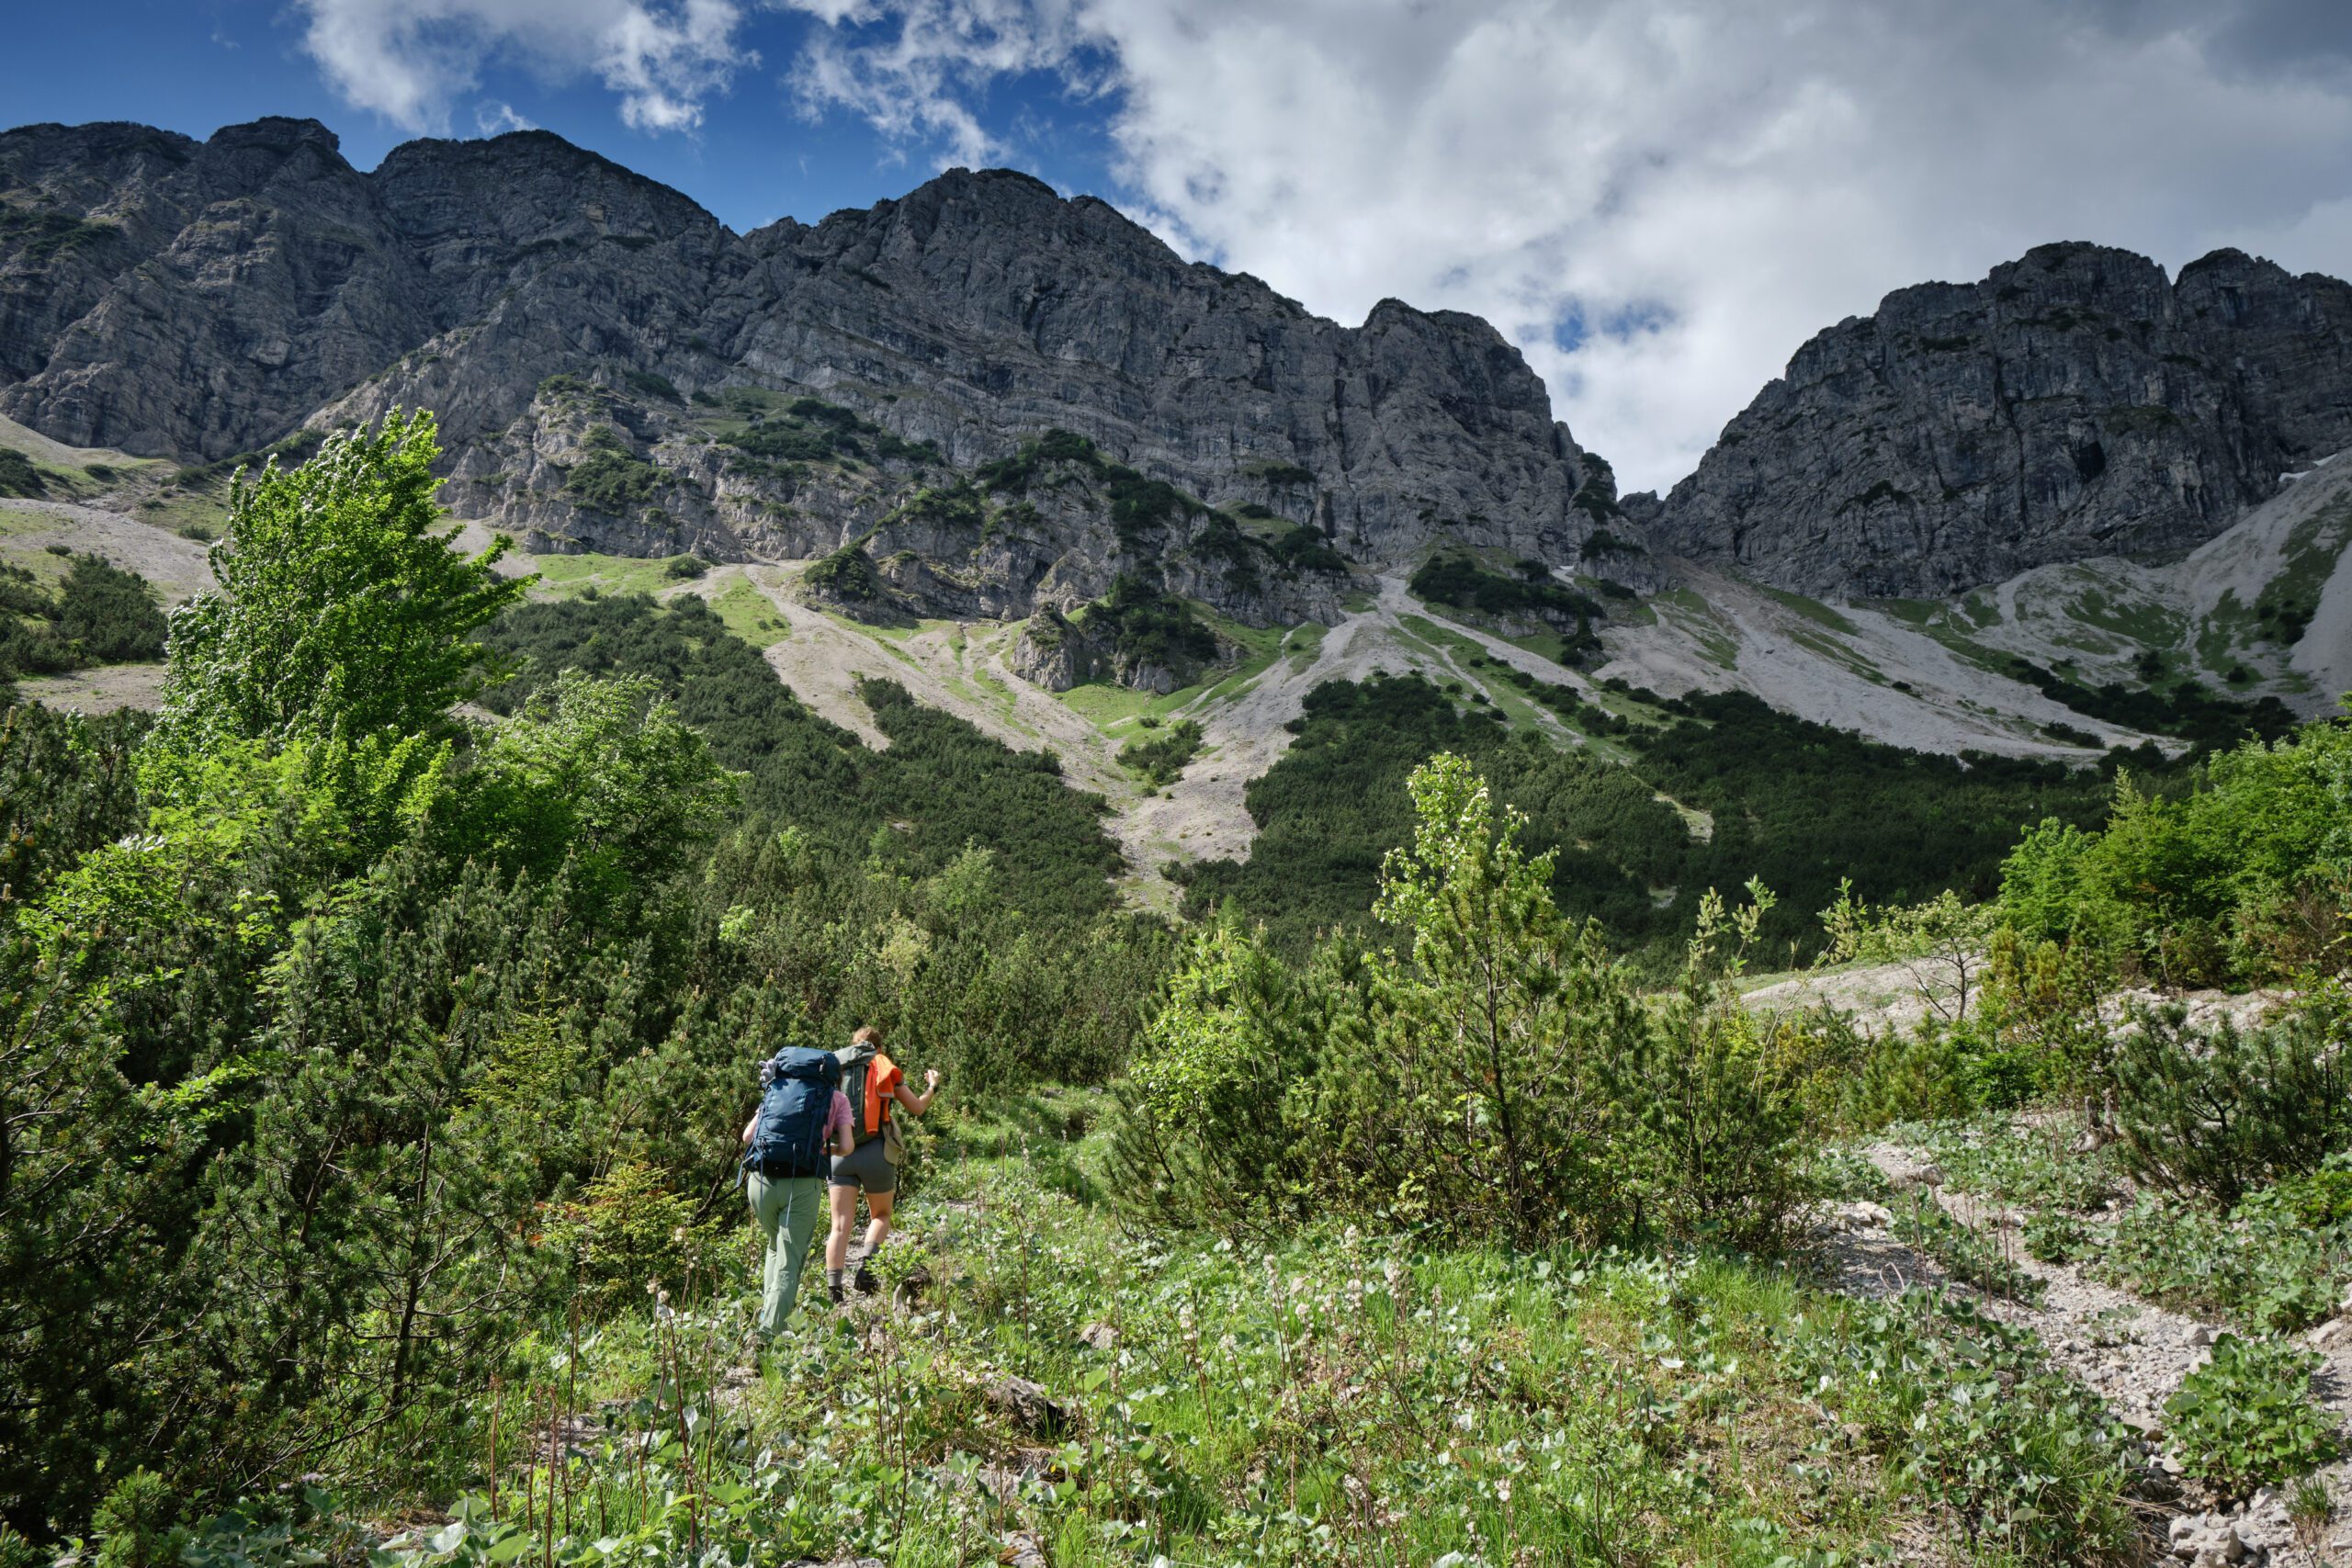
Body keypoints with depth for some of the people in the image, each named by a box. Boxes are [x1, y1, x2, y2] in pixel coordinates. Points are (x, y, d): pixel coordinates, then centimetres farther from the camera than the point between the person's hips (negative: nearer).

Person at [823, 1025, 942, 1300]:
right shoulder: (885, 1068, 10)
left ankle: (833, 1289, -9)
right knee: (881, 1216, 18)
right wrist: (932, 1087, 36)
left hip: (839, 1153, 2)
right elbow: (917, 1108, 17)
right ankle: (866, 1261, -8)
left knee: (840, 1225, 3)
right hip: (875, 1152, -2)